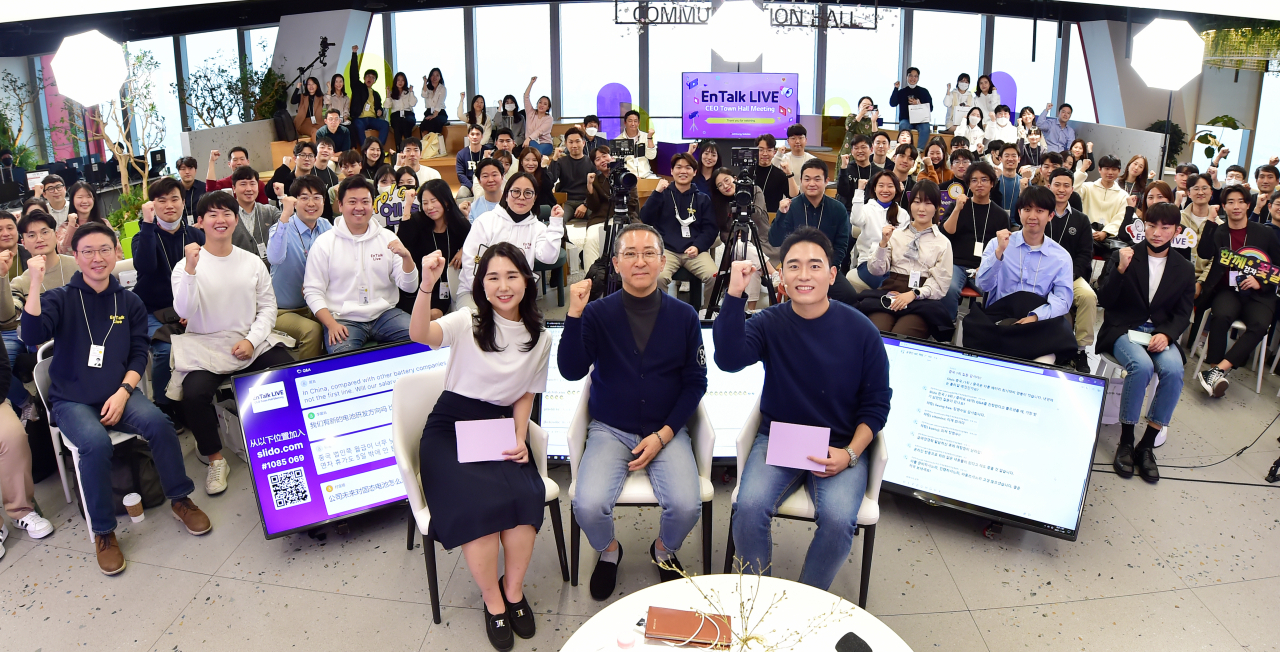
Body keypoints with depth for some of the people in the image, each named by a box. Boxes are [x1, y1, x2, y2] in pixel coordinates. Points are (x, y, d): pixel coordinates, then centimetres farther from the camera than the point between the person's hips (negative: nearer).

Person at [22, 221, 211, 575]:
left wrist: (122, 392, -8)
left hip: (118, 393, 2)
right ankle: (103, 532, -16)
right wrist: (35, 284, -27)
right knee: (96, 442, -32)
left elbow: (139, 354, 7)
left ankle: (180, 499, -6)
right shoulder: (60, 299, 0)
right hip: (72, 400, -2)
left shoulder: (129, 302, 8)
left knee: (157, 421, -27)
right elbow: (32, 334, -18)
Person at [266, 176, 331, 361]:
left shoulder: (326, 227, 3)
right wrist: (285, 215, -38)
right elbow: (275, 258, -34)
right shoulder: (283, 227, -12)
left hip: (315, 306, 5)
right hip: (285, 311, -5)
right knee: (312, 330, -30)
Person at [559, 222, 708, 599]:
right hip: (609, 430, 0)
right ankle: (608, 551, 13)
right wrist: (574, 315, -27)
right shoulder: (598, 313, -5)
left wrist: (662, 435, -7)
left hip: (666, 431, 1)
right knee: (589, 505, -23)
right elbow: (571, 371, -14)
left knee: (686, 506, -22)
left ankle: (664, 550, 14)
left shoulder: (683, 316, -2)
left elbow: (695, 381, 2)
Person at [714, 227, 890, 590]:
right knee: (749, 508, -25)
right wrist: (734, 295, -30)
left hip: (840, 447, 0)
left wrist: (850, 454, -11)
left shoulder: (860, 330, -3)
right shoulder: (769, 323, -2)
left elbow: (876, 403, 3)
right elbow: (729, 359, -22)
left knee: (839, 519, -27)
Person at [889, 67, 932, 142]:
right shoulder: (902, 92, 12)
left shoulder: (924, 91, 11)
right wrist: (896, 89, -5)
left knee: (925, 128, -33)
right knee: (903, 126, -35)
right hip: (906, 120, 0)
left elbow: (930, 108, 6)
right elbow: (892, 104, -2)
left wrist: (919, 104, -10)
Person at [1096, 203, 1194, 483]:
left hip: (1160, 334, 3)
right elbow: (1104, 300, -5)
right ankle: (1125, 442, -18)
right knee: (1141, 366, -34)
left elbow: (1183, 314, 8)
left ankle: (1147, 445, -16)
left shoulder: (1184, 269, 10)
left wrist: (1165, 334, -13)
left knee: (1174, 370, -29)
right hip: (1123, 331, -3)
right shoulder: (1122, 256, 2)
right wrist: (1120, 270, -20)